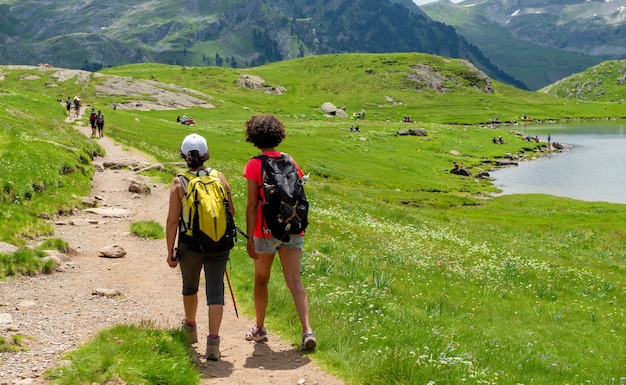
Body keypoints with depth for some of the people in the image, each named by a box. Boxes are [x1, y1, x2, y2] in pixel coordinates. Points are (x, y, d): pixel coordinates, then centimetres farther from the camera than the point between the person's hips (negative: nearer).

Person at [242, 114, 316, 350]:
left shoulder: (254, 165, -9)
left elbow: (252, 204, -13)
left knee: (261, 279, 15)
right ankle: (307, 331, -12)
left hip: (266, 230, -3)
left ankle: (259, 329, 29)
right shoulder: (290, 161, 6)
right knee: (294, 281, 1)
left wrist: (249, 238, -11)